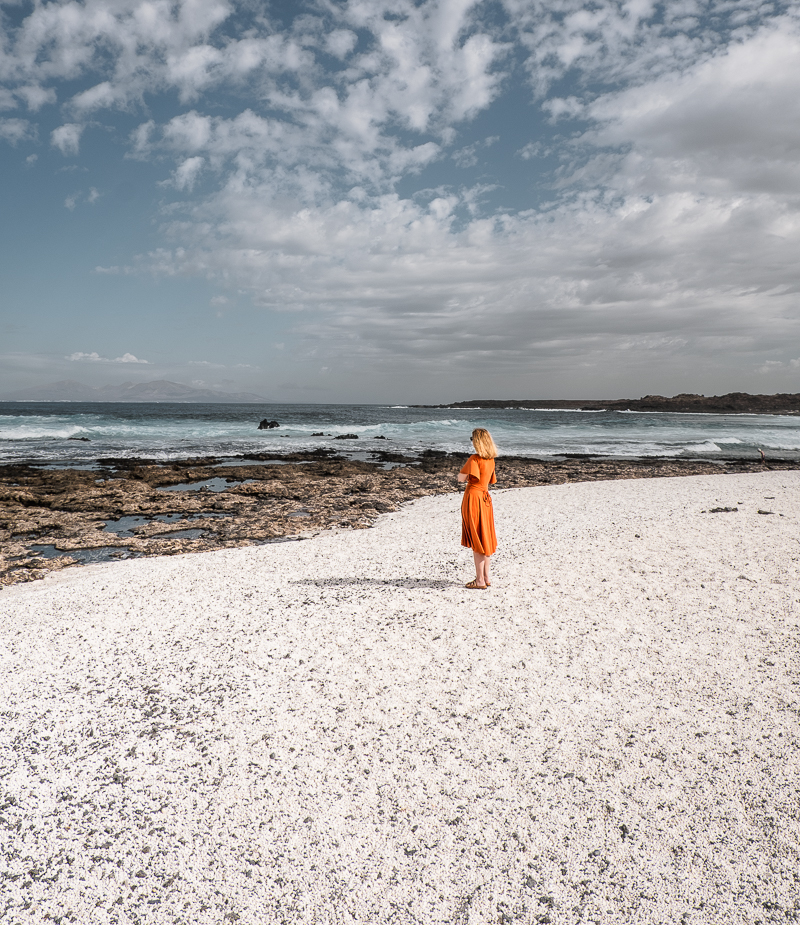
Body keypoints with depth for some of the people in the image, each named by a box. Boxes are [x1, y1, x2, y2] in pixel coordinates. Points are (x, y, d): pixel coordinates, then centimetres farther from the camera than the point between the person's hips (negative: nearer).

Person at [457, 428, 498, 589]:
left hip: (473, 498, -8)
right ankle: (486, 578, 21)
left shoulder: (475, 459, -15)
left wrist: (467, 476, 2)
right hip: (485, 497, 8)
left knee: (476, 541, -2)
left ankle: (480, 581, 3)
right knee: (485, 539, 14)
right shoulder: (491, 460, 8)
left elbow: (460, 478, -17)